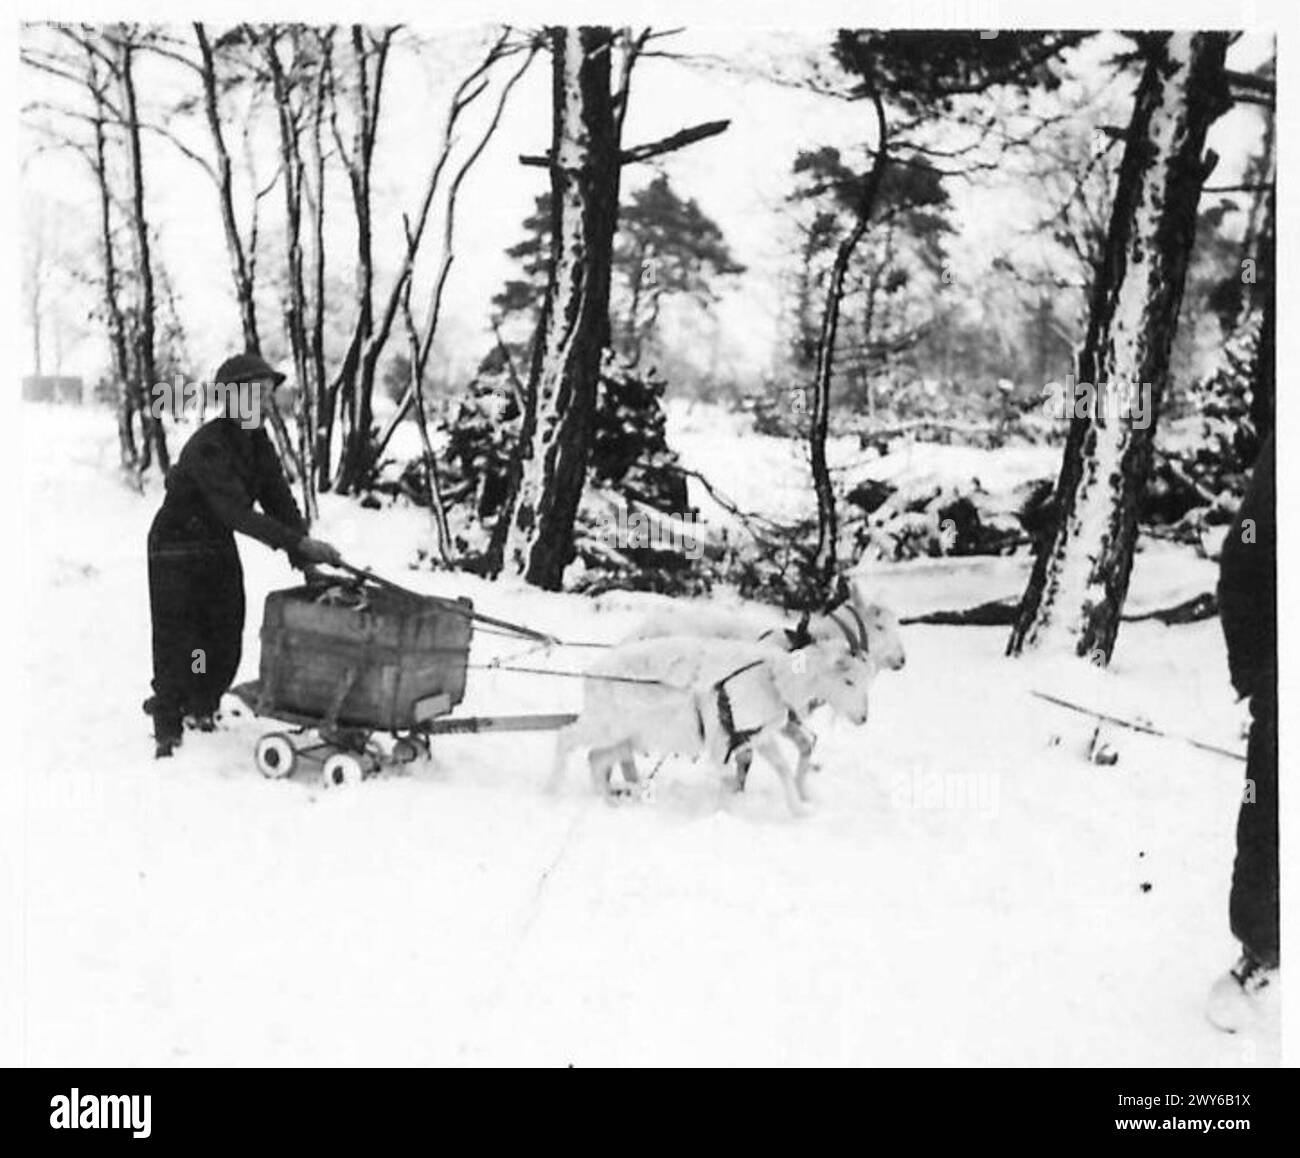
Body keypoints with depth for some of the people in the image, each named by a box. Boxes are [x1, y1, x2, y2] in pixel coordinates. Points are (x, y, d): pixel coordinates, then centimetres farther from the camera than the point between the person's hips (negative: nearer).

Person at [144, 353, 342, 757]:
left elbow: (279, 500, -5)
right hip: (176, 551, -7)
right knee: (176, 647, -3)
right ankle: (167, 732, 11)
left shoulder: (258, 443, -2)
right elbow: (237, 513, -36)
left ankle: (199, 709, 31)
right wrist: (299, 543, -41)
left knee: (225, 644, 8)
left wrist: (305, 554, -19)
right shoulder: (207, 448, -27)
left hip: (220, 550, 7)